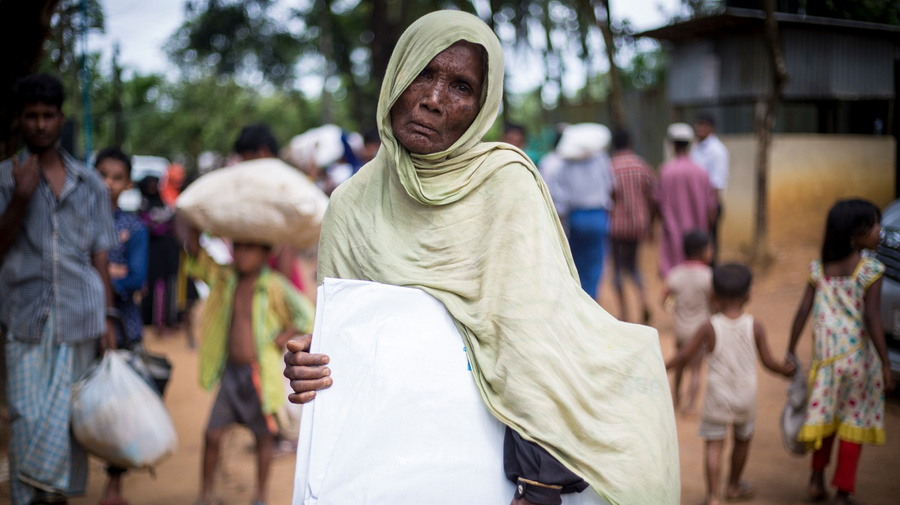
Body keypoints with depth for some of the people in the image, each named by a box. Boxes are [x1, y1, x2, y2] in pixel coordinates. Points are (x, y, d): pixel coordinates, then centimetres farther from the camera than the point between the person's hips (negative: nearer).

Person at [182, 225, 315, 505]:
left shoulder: (274, 285, -10)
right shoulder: (224, 278, 4)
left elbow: (306, 316, -10)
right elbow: (195, 251, 1)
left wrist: (278, 341, -13)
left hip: (260, 373, -3)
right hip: (230, 371, 4)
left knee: (264, 435, 9)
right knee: (213, 434, 2)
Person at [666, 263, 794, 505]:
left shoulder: (709, 327, -12)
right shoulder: (755, 326, -9)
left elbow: (684, 356, -10)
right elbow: (768, 361, -4)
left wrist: (661, 367, 4)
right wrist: (785, 369, 16)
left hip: (717, 396, -2)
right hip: (745, 395, 2)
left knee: (714, 445, 2)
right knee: (742, 439, 23)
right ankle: (734, 485, 40)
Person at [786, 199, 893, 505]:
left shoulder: (819, 268, 2)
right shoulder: (870, 270, -12)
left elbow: (803, 313, 0)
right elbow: (872, 320, -16)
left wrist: (790, 352, 8)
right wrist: (886, 367, -12)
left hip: (825, 355, 4)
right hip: (858, 356, -4)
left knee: (825, 414, 22)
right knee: (854, 421, 9)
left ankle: (817, 478, 22)